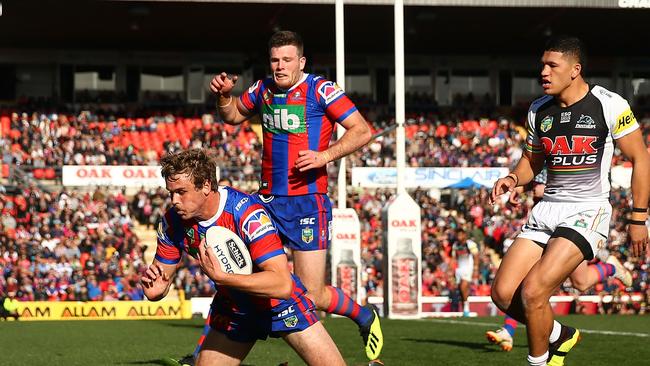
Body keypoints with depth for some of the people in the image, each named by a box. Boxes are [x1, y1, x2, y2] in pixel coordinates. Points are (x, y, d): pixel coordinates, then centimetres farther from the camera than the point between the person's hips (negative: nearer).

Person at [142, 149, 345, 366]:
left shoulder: (247, 214, -30)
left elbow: (282, 285, -38)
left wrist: (220, 277, -43)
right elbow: (161, 280, -2)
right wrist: (153, 288, -26)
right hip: (232, 309, 5)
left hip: (280, 305, -5)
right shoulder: (172, 222, -14)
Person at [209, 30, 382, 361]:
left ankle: (364, 317, 22)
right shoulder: (263, 89, 10)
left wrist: (324, 155, -22)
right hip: (268, 199, 5)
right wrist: (224, 95, 7)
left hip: (307, 201, -5)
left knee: (312, 295, -6)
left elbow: (362, 131, -10)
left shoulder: (320, 90, -8)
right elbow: (233, 116, 28)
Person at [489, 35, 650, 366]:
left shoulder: (609, 106, -9)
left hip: (588, 211, -6)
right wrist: (513, 179, -1)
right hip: (547, 209, 6)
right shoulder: (539, 111, 8)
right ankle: (558, 336, 22)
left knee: (532, 291, -20)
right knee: (503, 294, -3)